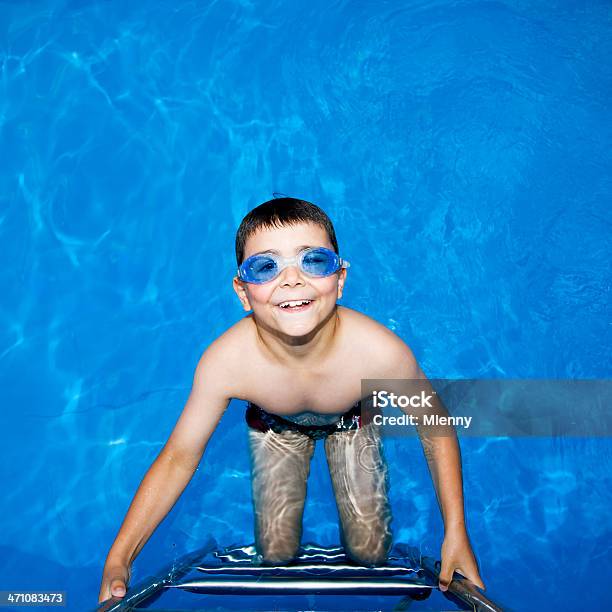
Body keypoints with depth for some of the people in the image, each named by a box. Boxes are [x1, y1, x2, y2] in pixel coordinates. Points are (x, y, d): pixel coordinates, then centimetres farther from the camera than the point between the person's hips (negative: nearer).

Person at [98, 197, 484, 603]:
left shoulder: (382, 352, -41)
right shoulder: (225, 361, -39)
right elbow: (180, 456, -24)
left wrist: (456, 535, -21)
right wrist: (119, 559, -29)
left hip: (352, 422, 0)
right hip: (276, 428, 0)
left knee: (369, 551, 1)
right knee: (276, 553, 6)